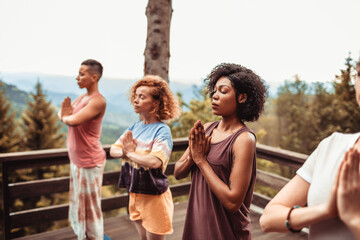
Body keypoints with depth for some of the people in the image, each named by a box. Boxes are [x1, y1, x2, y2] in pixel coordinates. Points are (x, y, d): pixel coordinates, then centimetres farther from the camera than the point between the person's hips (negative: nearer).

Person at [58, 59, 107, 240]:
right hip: (76, 159, 9)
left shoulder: (98, 101, -19)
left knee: (90, 206, 4)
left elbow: (74, 121, -29)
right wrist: (65, 112, -10)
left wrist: (66, 116, -6)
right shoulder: (81, 98, 11)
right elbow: (61, 114, 13)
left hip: (89, 162, -9)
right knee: (78, 203, 20)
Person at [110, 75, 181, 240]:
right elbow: (113, 150, 5)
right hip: (135, 192, 7)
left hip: (154, 195, -7)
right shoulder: (135, 127, 4)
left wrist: (130, 153, -16)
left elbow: (154, 161, -32)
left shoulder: (162, 130, -18)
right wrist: (125, 151, -18)